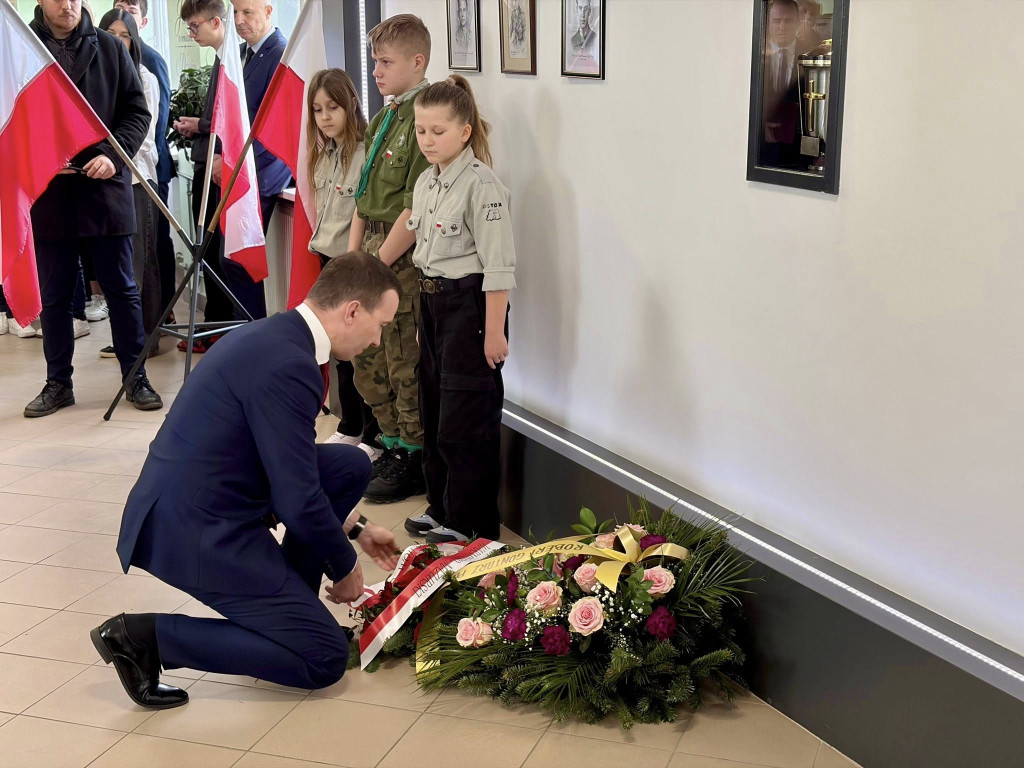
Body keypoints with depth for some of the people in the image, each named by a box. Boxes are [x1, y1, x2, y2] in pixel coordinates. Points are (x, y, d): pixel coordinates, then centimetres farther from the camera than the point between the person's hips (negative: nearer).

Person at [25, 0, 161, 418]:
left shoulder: (109, 49, 5)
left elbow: (137, 111, 5)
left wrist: (113, 155, -10)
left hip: (105, 187, 0)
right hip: (47, 193, 0)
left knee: (122, 289, 6)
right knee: (53, 294, 9)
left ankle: (135, 377, 16)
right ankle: (58, 382, 20)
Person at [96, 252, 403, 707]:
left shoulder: (274, 336, 8)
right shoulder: (287, 366, -23)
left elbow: (291, 466, 21)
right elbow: (299, 501, -20)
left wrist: (354, 528, 24)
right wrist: (344, 568, -2)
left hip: (184, 505, 10)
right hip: (196, 533, -10)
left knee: (351, 465, 11)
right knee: (325, 660, -3)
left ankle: (286, 604, 19)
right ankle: (147, 635, -4)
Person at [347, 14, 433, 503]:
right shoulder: (382, 120, 15)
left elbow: (415, 210, -19)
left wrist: (378, 265, -15)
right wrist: (351, 260, 10)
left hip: (404, 260, -9)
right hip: (372, 249, 9)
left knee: (406, 367, 0)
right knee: (368, 365, 15)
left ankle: (414, 464, 13)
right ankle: (393, 448, 30)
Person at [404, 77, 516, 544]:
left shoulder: (481, 186, -17)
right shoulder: (426, 183, 10)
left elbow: (497, 266, -19)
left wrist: (494, 330, -20)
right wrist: (425, 313, 18)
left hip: (470, 304, -9)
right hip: (432, 300, 9)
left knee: (465, 418, -3)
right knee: (433, 408, 15)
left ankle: (470, 522, 8)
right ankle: (440, 507, 29)